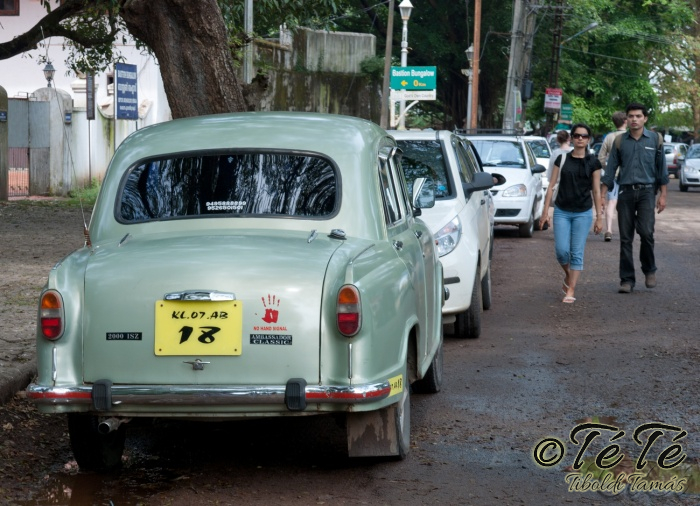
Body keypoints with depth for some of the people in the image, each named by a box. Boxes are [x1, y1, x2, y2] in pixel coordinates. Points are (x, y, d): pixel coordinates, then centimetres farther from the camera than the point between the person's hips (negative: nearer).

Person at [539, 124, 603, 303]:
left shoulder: (593, 162, 2)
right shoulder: (562, 159, 4)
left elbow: (596, 191, 4)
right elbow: (551, 186, 5)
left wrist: (599, 217, 1)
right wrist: (545, 211, 1)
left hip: (583, 213, -1)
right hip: (562, 212, 1)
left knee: (577, 253, -2)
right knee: (561, 250, -4)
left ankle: (571, 291, 3)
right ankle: (568, 276, 26)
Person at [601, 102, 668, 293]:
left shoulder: (655, 139, 4)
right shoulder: (620, 141, 7)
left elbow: (662, 169, 7)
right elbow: (610, 170, 10)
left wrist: (663, 195, 2)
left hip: (646, 191, -2)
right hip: (625, 192, 2)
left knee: (646, 232, -16)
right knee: (625, 238, 1)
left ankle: (649, 270, 7)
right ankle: (627, 279, 7)